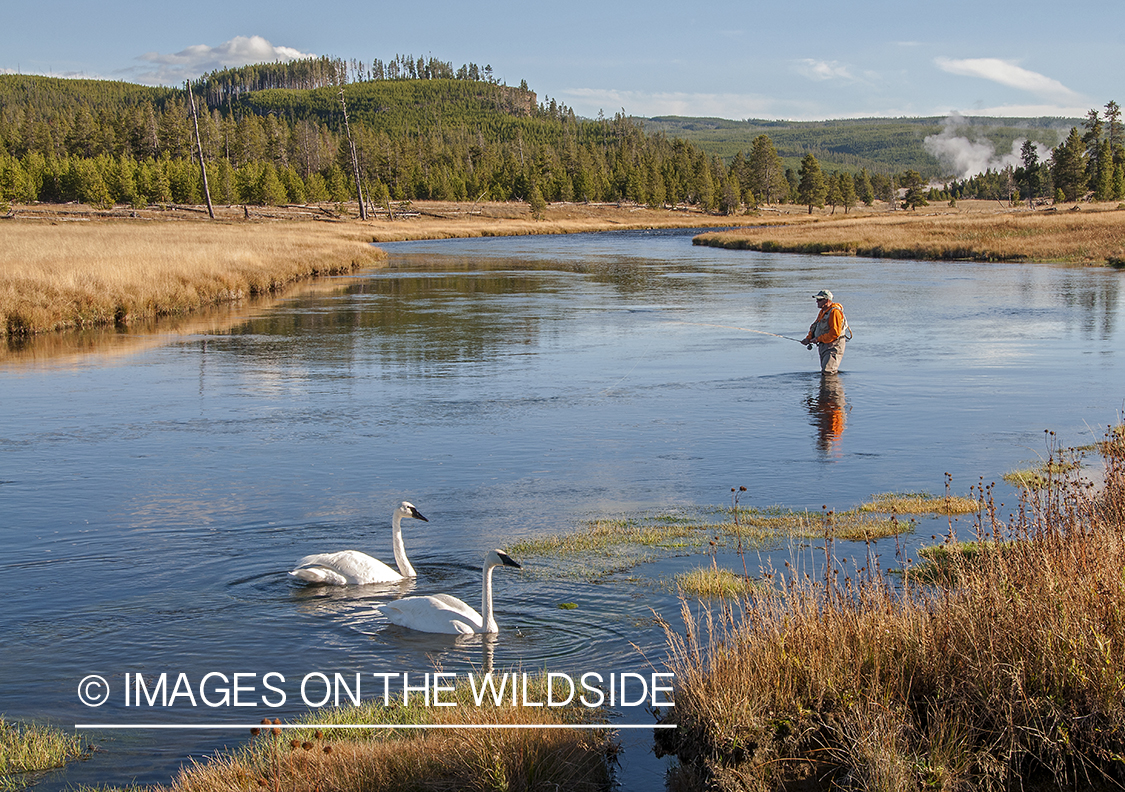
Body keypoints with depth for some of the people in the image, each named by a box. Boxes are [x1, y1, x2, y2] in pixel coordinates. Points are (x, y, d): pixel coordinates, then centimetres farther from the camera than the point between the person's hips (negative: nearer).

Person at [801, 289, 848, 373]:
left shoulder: (835, 312, -17)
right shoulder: (822, 312, 16)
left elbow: (835, 333, -23)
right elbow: (814, 327, 20)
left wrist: (818, 339, -19)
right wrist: (808, 338, 3)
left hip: (834, 347, -10)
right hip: (823, 347, 10)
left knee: (828, 371, -19)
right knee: (824, 372, 12)